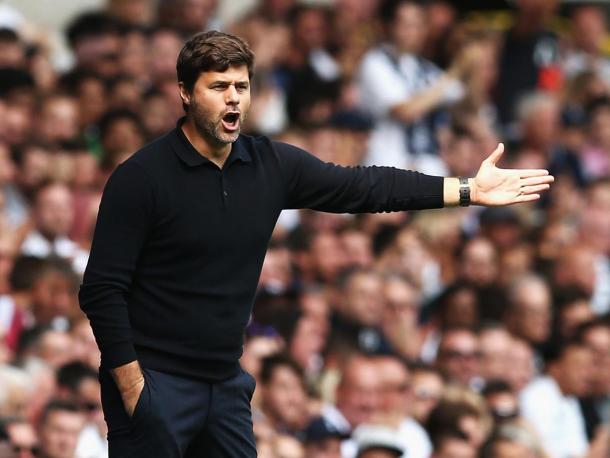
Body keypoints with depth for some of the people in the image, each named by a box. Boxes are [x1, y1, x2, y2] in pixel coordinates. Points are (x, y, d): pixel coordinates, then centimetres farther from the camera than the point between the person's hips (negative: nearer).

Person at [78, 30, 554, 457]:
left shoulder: (272, 166, 3)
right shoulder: (143, 177, -13)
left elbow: (361, 187, 7)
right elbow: (102, 290, -13)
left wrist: (469, 190, 4)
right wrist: (132, 390, -17)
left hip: (226, 384, 6)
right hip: (155, 384, -6)